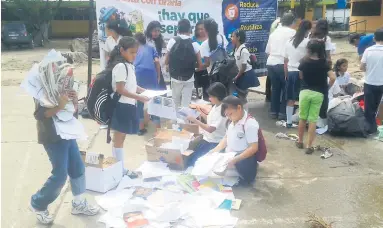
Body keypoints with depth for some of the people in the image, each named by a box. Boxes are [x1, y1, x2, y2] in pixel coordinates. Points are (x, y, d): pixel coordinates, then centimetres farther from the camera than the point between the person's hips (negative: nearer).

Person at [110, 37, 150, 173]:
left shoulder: (130, 66, 12)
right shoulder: (120, 66, -17)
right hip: (121, 106, -9)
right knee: (119, 138, 2)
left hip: (129, 105, 9)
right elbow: (120, 89, -21)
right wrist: (139, 98, -23)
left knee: (121, 137, 16)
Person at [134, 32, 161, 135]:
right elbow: (156, 61, 8)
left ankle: (141, 127, 16)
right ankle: (157, 126, 11)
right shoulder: (151, 48, 24)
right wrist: (158, 76, 15)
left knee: (139, 100, 12)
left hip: (138, 74, 0)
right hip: (151, 73, 0)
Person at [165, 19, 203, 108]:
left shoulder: (172, 41, -4)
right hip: (189, 79, -1)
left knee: (176, 104, 16)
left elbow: (166, 61, -3)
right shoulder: (194, 44, -4)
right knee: (186, 104, 2)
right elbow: (200, 65, -5)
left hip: (175, 78, 1)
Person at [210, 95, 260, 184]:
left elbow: (253, 148, -24)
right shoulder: (232, 121, 5)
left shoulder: (250, 124, -21)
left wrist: (235, 159, -30)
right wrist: (215, 150, 1)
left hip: (243, 160, -8)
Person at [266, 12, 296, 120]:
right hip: (282, 63, -6)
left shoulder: (274, 32, 18)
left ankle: (274, 111, 17)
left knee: (275, 87, 14)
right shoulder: (293, 33, -1)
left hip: (271, 63, 6)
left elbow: (267, 51, 18)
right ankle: (283, 112, 6)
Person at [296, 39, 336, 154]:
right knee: (313, 120, 4)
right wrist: (327, 87, 2)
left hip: (305, 91, 0)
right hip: (318, 94, 0)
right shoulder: (324, 63, -5)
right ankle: (309, 146, 6)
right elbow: (333, 78, -13)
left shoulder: (304, 62, -3)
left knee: (302, 118, 15)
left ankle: (300, 141, 26)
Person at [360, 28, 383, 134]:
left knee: (368, 106, 10)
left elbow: (361, 67, -5)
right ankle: (372, 124, 28)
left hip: (369, 82, -1)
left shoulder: (368, 50, -9)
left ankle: (370, 126, 14)